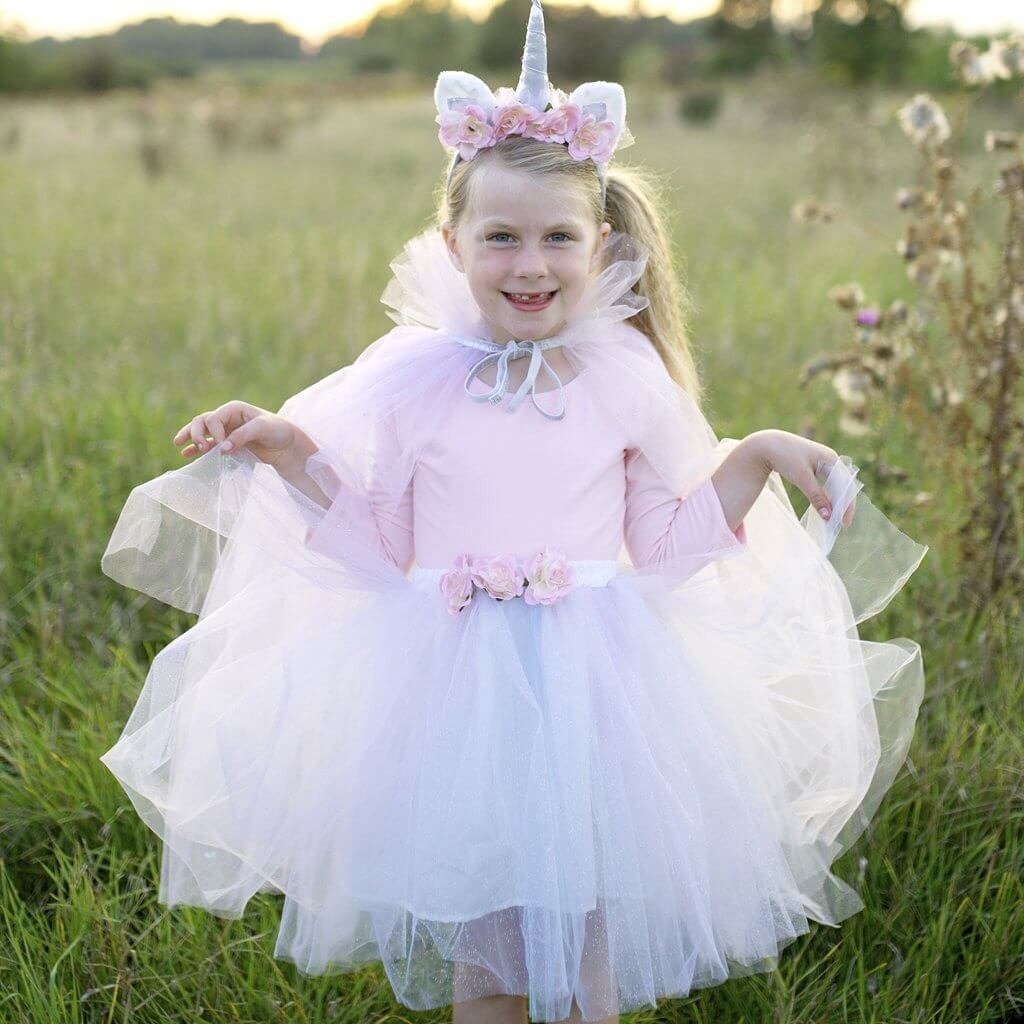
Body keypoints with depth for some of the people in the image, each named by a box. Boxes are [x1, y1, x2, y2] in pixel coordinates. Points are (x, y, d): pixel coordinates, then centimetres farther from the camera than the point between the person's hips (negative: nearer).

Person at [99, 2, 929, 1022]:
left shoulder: (627, 375, 0)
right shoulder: (412, 374, -2)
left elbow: (668, 541, 6)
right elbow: (376, 542, 2)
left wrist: (755, 460, -3)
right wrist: (284, 452, -7)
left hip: (593, 683, 0)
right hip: (455, 688, 0)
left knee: (587, 915, 9)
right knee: (476, 927, 12)